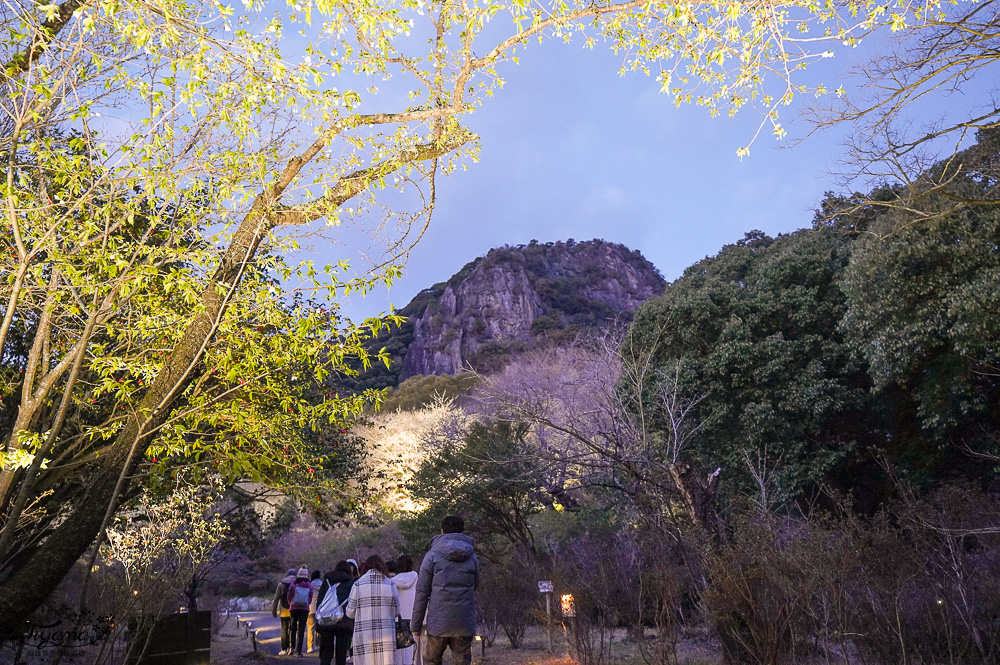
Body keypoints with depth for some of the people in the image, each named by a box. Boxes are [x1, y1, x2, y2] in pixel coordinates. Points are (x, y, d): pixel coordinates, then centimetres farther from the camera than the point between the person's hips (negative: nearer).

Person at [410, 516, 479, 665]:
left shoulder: (433, 555, -3)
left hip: (438, 622, -2)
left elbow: (422, 592, -3)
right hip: (464, 624, 2)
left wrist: (416, 624, 2)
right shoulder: (472, 557, 6)